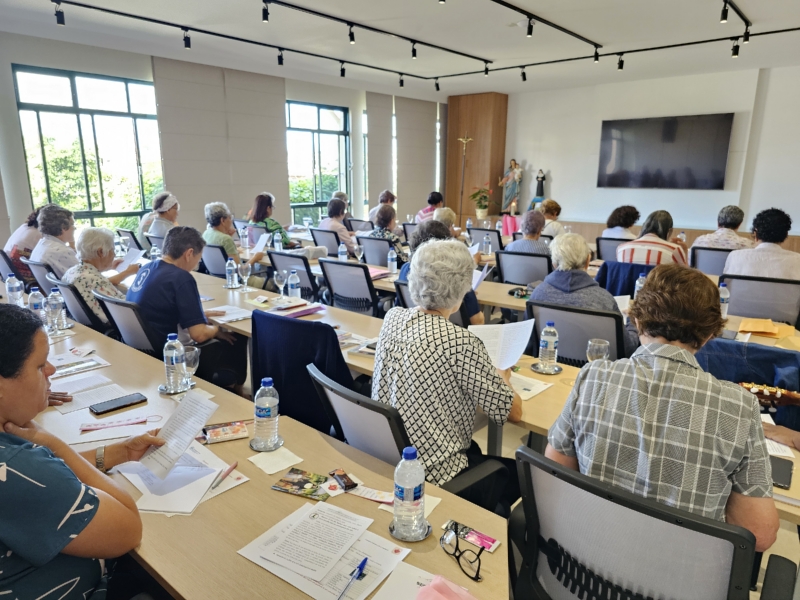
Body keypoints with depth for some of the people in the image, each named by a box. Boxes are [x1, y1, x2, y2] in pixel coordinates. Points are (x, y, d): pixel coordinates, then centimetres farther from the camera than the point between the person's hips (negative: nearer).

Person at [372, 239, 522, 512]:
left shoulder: (393, 317, -6)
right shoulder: (461, 342, -26)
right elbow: (512, 412, -13)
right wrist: (502, 377, 6)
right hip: (433, 472, -7)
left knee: (476, 449, 31)